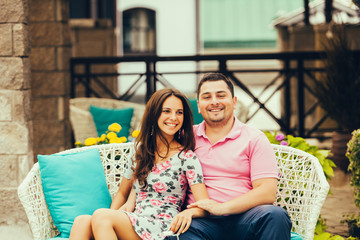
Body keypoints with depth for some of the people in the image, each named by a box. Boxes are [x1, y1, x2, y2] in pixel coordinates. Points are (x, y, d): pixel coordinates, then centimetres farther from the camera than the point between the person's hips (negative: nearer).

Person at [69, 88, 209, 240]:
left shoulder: (187, 157, 1)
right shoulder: (140, 150, 17)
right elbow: (122, 193, 26)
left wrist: (188, 212, -28)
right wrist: (112, 216, 5)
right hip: (135, 225, 5)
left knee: (100, 215, -30)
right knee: (82, 221, -25)